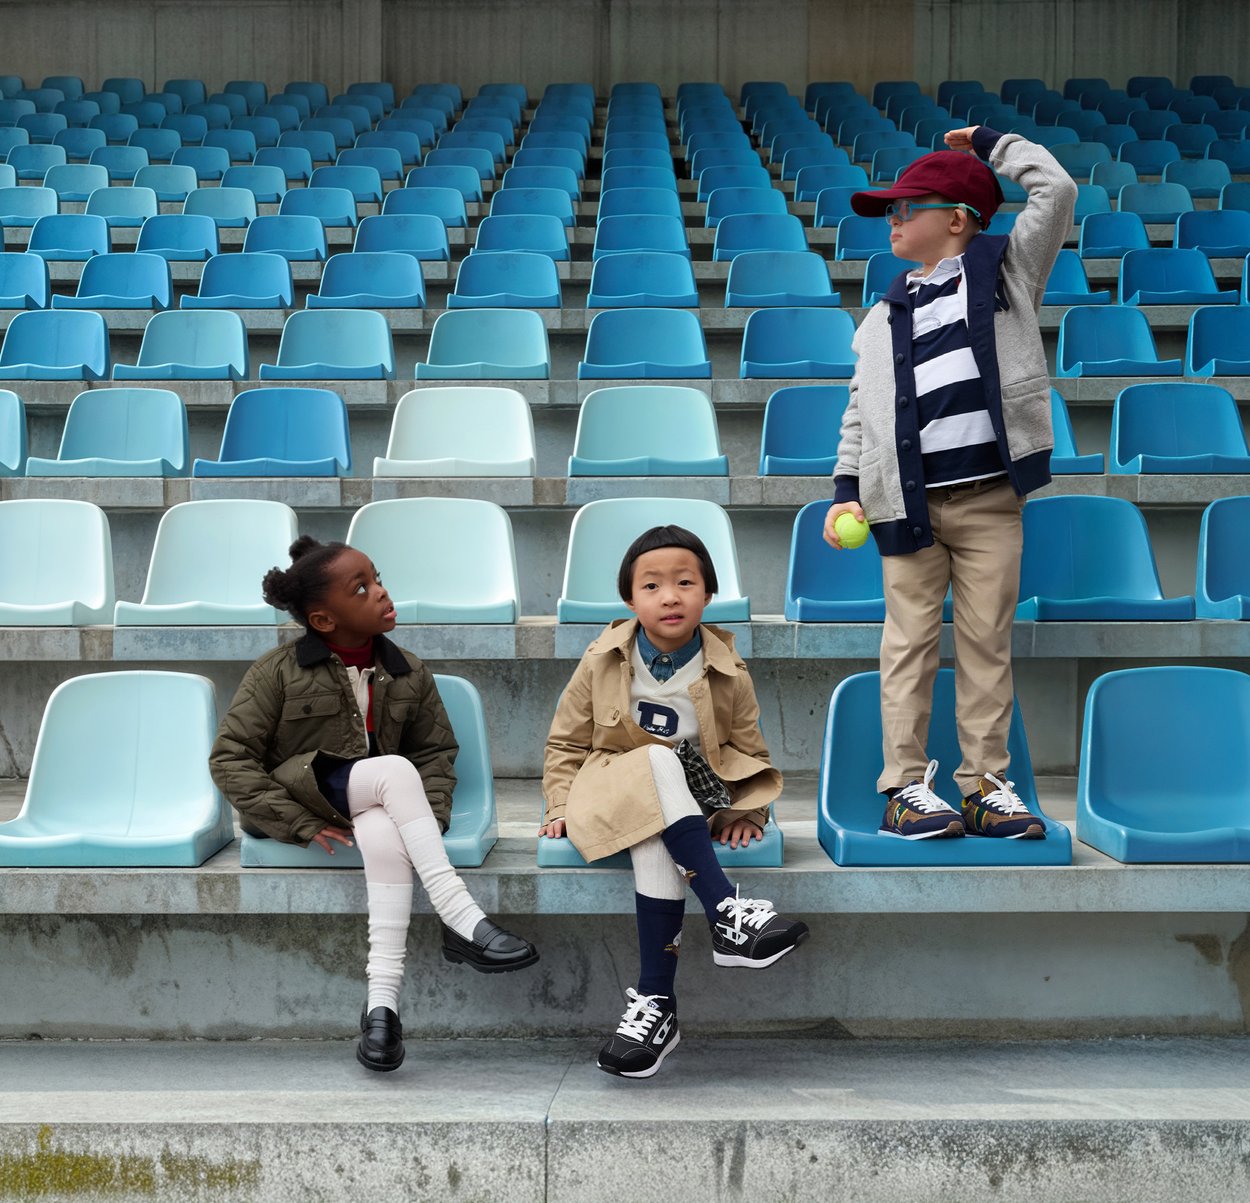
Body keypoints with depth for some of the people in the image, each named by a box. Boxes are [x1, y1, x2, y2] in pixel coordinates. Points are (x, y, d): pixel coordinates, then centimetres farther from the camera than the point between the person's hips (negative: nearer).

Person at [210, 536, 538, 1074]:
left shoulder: (409, 674, 6)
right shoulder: (278, 672, -5)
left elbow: (436, 751, 12)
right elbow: (230, 757, -7)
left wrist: (428, 821, -8)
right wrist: (301, 825, -17)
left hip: (370, 806, 3)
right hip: (298, 797, -3)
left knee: (385, 835, -36)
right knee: (393, 769, -32)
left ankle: (382, 999, -43)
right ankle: (461, 919, -37)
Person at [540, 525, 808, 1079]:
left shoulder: (728, 674, -1)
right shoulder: (601, 663, -1)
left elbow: (750, 753, 9)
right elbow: (566, 741, 8)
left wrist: (745, 813, -5)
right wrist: (561, 805, -4)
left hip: (692, 801, 0)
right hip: (617, 794, 0)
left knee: (654, 842, -36)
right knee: (659, 763, -36)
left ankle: (654, 1001, -31)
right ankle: (727, 914, -41)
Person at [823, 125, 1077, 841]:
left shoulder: (1006, 271, 11)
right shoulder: (884, 318, 16)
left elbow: (1056, 191, 3)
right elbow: (862, 411, 14)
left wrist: (988, 143, 14)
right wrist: (846, 489, 4)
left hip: (991, 498, -1)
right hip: (909, 500, 2)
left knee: (989, 640, 1)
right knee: (911, 640, 0)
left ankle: (986, 785, 8)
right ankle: (907, 786, 4)